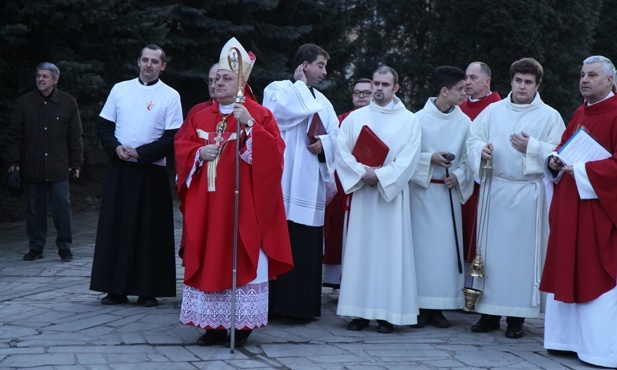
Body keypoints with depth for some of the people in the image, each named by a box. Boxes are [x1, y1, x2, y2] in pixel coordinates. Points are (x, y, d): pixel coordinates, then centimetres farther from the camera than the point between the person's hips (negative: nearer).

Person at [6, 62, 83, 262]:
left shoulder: (68, 103, 3)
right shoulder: (23, 103, 4)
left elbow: (75, 136, 4)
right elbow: (14, 135, 5)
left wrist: (76, 163, 1)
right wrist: (13, 161, 0)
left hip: (58, 167, -1)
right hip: (32, 168, 1)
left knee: (62, 206, -3)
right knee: (34, 208, 7)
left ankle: (64, 246, 8)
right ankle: (35, 247, 16)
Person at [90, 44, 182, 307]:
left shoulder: (170, 96, 0)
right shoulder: (120, 89, 8)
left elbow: (172, 139, -6)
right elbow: (104, 125, 9)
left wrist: (139, 153, -13)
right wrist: (116, 147, -10)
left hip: (151, 172, -3)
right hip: (119, 170, 3)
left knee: (149, 230, 0)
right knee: (115, 226, 2)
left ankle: (148, 290, 6)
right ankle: (117, 289, 9)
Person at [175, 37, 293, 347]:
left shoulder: (259, 114, -1)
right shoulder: (200, 117, 14)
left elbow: (274, 151, -10)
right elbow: (181, 148, 15)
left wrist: (250, 126, -20)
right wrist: (199, 153, -5)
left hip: (242, 203, -4)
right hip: (207, 204, 5)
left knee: (241, 259, -3)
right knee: (209, 260, 4)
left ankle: (241, 324, 4)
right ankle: (213, 324, 11)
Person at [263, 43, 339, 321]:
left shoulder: (322, 100, 22)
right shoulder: (277, 89, 4)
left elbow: (336, 136, 13)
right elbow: (301, 110, -16)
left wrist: (324, 144, -8)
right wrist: (300, 84, 0)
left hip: (310, 184, 5)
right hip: (283, 181, -5)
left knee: (306, 245, 3)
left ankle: (300, 305, 8)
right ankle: (276, 303, -2)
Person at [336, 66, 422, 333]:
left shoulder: (409, 120, 5)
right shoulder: (355, 118, 10)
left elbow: (409, 158, -5)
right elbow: (342, 150, 1)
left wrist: (380, 175, -14)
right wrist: (362, 173, -13)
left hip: (392, 192, -2)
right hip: (361, 191, 2)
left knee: (390, 250, -3)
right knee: (360, 248, 0)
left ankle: (387, 314, 0)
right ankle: (360, 311, 4)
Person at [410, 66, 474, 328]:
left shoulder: (464, 122, 5)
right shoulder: (420, 118, -3)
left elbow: (469, 158, 8)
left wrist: (458, 176, -9)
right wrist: (431, 158, -15)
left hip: (450, 192, 3)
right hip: (422, 190, -3)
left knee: (446, 246, 2)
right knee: (422, 245, -3)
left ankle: (439, 307, 8)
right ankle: (420, 306, 4)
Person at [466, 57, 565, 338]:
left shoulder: (550, 116, 2)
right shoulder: (493, 111, 10)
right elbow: (473, 138, 9)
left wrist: (531, 147, -17)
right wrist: (481, 150, -12)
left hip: (528, 194, -2)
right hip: (494, 191, 3)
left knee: (522, 251, -1)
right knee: (492, 249, 4)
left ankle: (516, 317, 6)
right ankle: (490, 312, 11)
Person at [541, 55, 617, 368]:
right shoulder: (579, 114, 14)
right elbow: (564, 146, 22)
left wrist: (582, 170, -19)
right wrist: (555, 162, 1)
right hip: (569, 206, 8)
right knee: (568, 271, 9)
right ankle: (570, 338, 17)